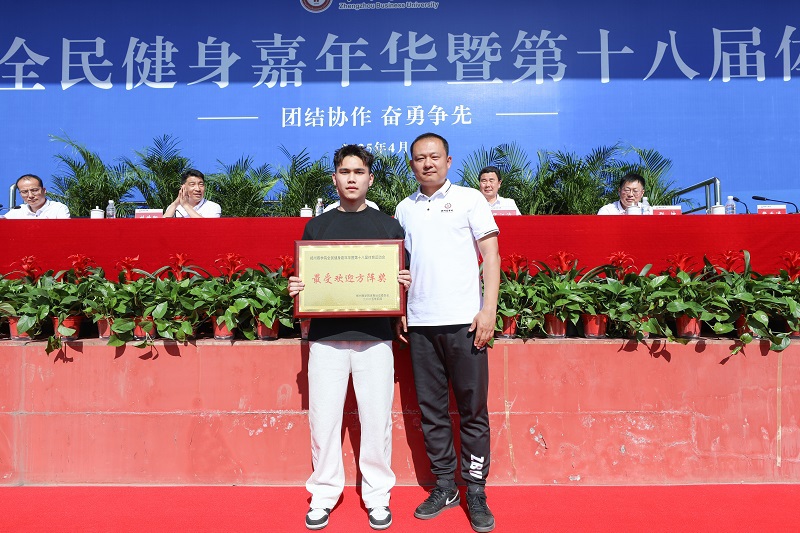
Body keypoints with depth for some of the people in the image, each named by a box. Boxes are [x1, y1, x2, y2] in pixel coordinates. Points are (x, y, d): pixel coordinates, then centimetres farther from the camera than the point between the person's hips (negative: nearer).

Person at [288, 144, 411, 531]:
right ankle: (324, 493, 22)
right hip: (327, 335, 1)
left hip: (375, 335, 0)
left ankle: (377, 495, 21)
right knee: (324, 418, 4)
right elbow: (304, 281, 13)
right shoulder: (316, 226, 10)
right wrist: (295, 289, -7)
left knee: (376, 419, 4)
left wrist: (405, 284, -10)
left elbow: (403, 280, 11)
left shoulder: (389, 226, 8)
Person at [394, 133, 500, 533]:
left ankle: (476, 492, 16)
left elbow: (491, 255, 0)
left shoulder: (469, 199, 3)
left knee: (473, 410, 3)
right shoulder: (404, 209, 14)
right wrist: (398, 313, 8)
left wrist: (489, 309, -10)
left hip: (463, 320, -3)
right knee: (431, 409, 9)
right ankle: (444, 486, 24)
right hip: (420, 323, 4)